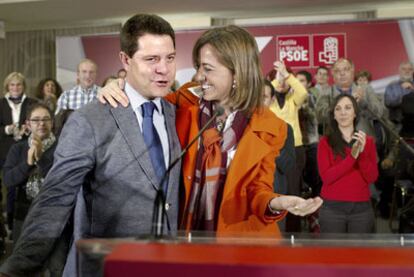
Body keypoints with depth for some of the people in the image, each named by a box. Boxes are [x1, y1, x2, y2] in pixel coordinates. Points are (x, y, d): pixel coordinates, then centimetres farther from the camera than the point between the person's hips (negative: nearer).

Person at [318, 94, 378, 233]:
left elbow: (372, 177, -1)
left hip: (362, 208, 2)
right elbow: (326, 177, -11)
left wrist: (362, 152, -15)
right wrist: (352, 156, -19)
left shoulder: (368, 141, 7)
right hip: (332, 208, -2)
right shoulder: (325, 142, 0)